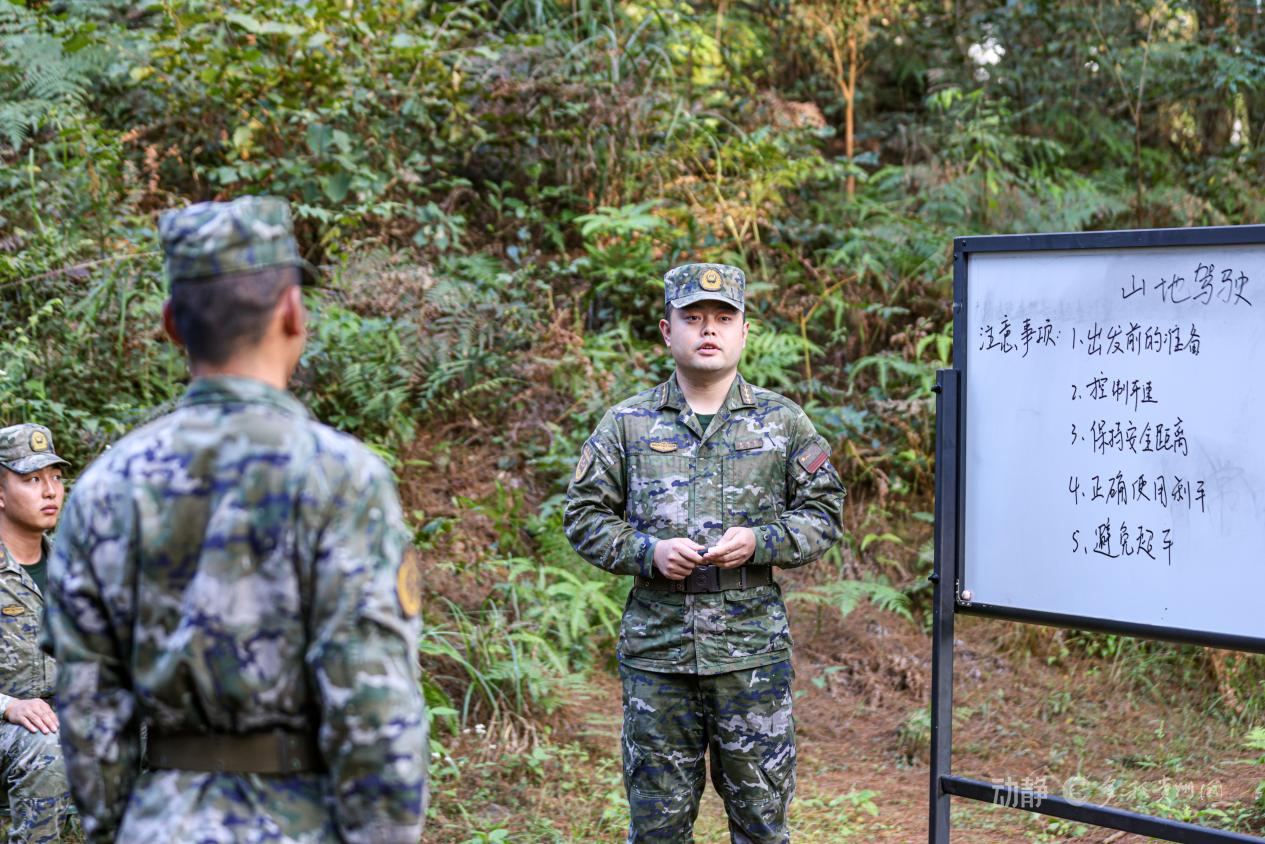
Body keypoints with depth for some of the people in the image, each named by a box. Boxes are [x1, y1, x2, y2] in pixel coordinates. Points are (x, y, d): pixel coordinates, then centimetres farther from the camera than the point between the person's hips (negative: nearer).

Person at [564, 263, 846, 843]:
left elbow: (824, 513, 7)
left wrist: (759, 541, -11)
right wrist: (648, 551, -12)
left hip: (752, 649, 0)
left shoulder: (783, 421, 5)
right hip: (656, 647, 0)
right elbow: (584, 516, 6)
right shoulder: (627, 424, 5)